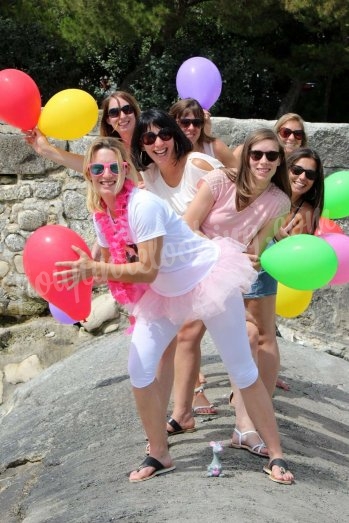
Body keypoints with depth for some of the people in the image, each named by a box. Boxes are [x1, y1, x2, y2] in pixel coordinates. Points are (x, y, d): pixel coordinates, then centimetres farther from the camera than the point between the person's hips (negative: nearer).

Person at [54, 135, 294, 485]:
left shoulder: (144, 205, -29)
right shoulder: (100, 214, -5)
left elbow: (147, 271, -30)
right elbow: (111, 264, 3)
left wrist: (95, 269, -34)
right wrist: (82, 271, -16)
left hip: (207, 280, -7)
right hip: (163, 293, 7)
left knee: (242, 370, 1)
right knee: (139, 370, -3)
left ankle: (276, 456, 14)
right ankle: (159, 456, 17)